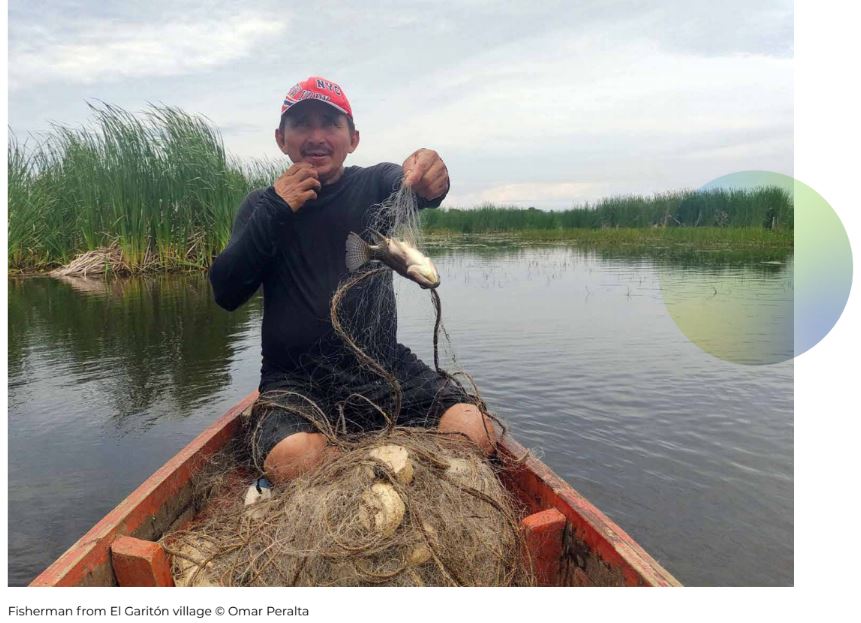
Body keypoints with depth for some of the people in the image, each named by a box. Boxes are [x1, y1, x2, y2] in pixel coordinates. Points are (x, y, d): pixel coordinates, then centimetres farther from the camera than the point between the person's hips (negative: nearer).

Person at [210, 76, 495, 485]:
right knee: (295, 460, -32)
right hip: (295, 378, 0)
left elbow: (408, 187, -16)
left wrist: (429, 181, -41)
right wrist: (275, 211, -10)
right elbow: (225, 293, -1)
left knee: (475, 434, -22)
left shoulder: (373, 185, 9)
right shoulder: (262, 204, 11)